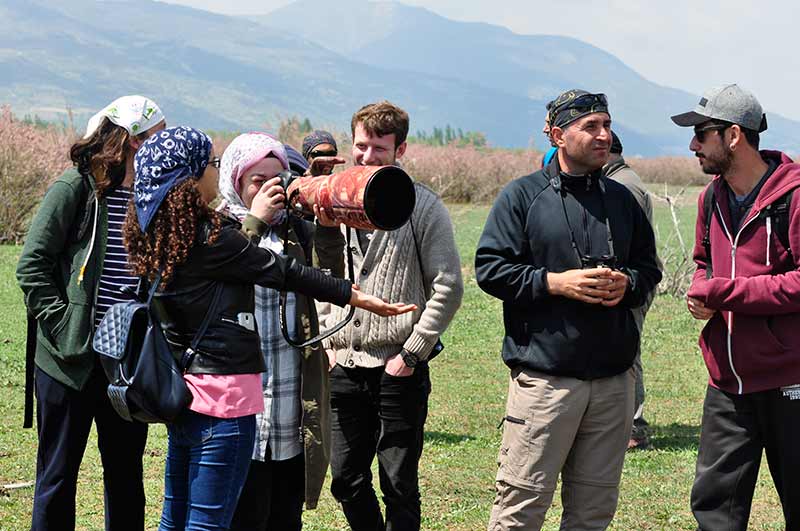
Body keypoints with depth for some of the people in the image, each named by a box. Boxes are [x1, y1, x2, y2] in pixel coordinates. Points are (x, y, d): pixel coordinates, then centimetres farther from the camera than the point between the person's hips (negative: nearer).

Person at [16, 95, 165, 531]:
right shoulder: (77, 188, -7)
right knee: (59, 472, 4)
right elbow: (32, 265, -9)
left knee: (126, 471, 13)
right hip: (72, 358, -5)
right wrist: (62, 326, -15)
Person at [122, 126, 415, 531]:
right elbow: (281, 271, -12)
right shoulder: (209, 236, -18)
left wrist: (252, 221, 26)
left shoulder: (158, 234, 6)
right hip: (223, 387, -9)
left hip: (181, 390, 9)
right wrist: (359, 297, -4)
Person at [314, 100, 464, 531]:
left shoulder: (422, 206, -5)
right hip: (345, 367, 5)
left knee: (399, 487, 1)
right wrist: (328, 341, 9)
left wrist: (411, 353, -11)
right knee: (346, 480, 11)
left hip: (399, 370, -5)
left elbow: (448, 287, -8)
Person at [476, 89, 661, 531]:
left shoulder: (621, 199, 15)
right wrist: (554, 282, -15)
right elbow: (489, 268, -5)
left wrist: (626, 284, -2)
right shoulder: (522, 196, 0)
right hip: (545, 374, -5)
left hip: (614, 378, 5)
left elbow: (649, 267, 21)